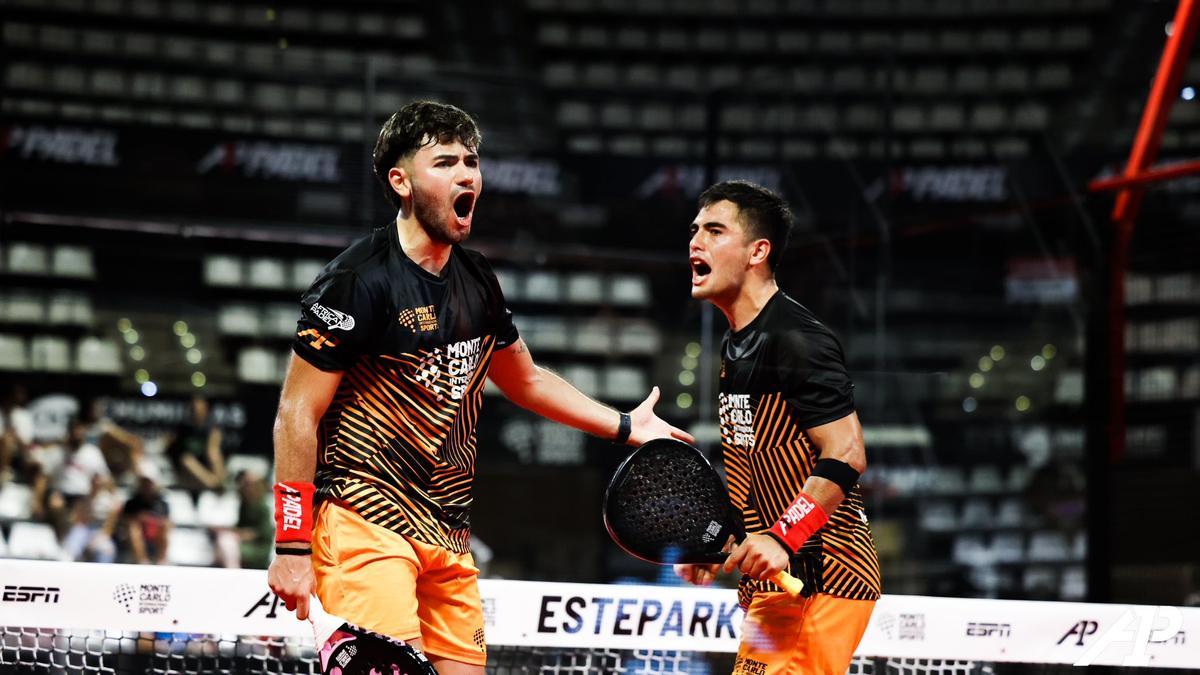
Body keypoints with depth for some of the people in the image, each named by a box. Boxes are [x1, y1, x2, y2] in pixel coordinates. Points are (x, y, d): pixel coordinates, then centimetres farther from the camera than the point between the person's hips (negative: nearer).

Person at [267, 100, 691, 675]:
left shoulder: (476, 279, 12)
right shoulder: (359, 279, -11)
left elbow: (524, 379, 30)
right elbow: (298, 416, -12)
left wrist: (624, 426, 27)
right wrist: (292, 547, -15)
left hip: (448, 537, 8)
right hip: (366, 523, -8)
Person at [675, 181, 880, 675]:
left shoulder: (797, 340, -15)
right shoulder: (737, 346, 16)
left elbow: (845, 456, -22)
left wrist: (782, 539, -27)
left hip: (823, 578, -10)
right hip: (781, 578, 10)